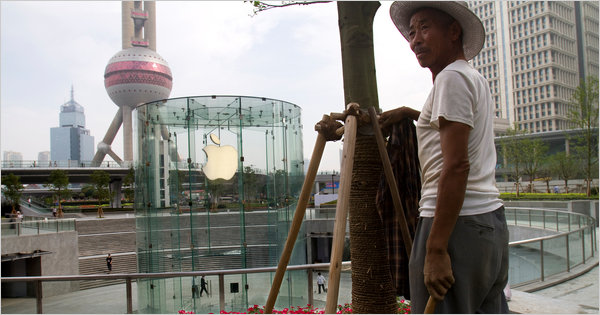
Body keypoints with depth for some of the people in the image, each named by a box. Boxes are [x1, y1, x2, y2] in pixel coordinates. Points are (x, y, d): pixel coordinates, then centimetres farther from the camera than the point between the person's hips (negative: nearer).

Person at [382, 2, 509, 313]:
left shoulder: (452, 77, -10)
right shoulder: (476, 78, 19)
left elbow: (456, 166, -20)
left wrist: (435, 249, -21)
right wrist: (407, 112, 36)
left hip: (458, 223, -10)